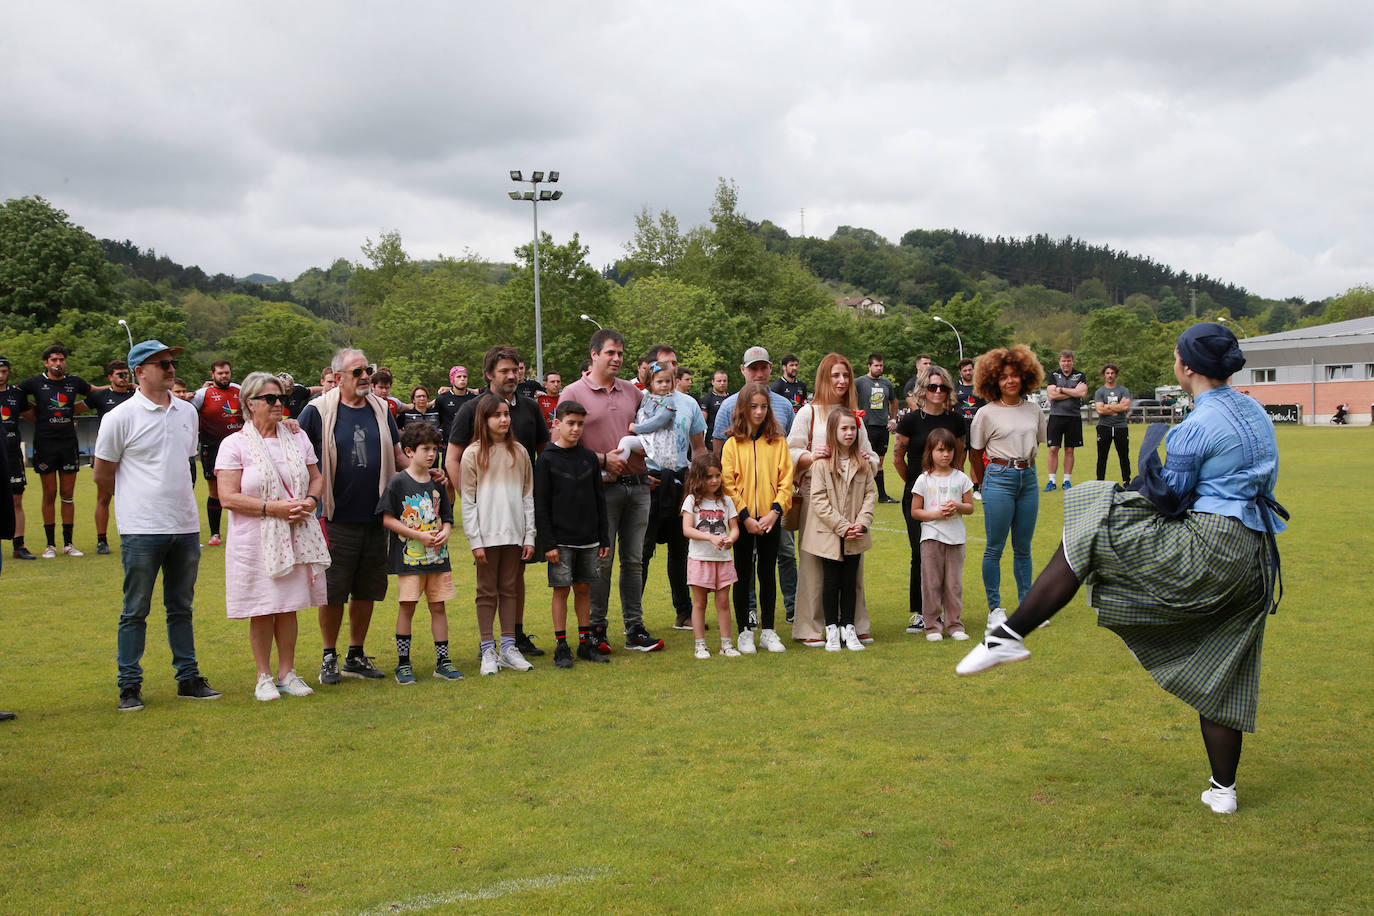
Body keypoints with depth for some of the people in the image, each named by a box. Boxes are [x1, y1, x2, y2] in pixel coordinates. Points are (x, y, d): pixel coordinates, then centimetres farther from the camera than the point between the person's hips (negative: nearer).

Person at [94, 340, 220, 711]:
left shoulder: (187, 412, 10)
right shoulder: (121, 418, -6)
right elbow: (102, 474, 1)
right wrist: (142, 495, 9)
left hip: (186, 526, 5)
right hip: (142, 528, -5)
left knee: (181, 608, 13)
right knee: (135, 611, 2)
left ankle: (188, 678, 21)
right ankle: (129, 686, 10)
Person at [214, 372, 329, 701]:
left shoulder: (297, 438, 10)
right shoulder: (234, 445, -5)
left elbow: (317, 478, 17)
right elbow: (228, 497, -12)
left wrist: (310, 502, -5)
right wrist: (273, 507, -18)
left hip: (296, 537, 4)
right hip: (256, 541, -4)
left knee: (288, 607, 9)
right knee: (262, 611, 2)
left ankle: (287, 673, 19)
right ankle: (264, 677, 15)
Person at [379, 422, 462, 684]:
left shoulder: (438, 483, 9)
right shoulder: (398, 482, -5)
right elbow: (387, 519, -7)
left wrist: (445, 532, -7)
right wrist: (418, 535, -15)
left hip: (437, 557, 4)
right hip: (409, 556, -4)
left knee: (438, 606, 7)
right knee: (406, 606, -2)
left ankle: (442, 661, 13)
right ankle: (403, 663, 9)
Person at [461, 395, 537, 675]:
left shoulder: (519, 452, 8)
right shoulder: (473, 454, -2)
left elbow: (528, 496, 9)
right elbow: (468, 502, -3)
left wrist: (530, 536, 4)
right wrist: (475, 541, -9)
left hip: (514, 534, 3)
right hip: (487, 534, -3)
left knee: (510, 589, 9)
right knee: (487, 591, 2)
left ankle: (508, 648, 15)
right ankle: (488, 651, 8)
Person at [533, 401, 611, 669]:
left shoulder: (589, 458, 8)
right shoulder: (547, 460, -5)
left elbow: (599, 500, 12)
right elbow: (540, 505, -7)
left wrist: (604, 538, 9)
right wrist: (548, 543, -12)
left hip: (589, 539, 4)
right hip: (561, 540, -4)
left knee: (584, 588, 10)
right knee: (561, 589, 0)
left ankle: (586, 643, 18)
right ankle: (561, 647, 8)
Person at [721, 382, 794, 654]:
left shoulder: (777, 442, 4)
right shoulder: (732, 443, -1)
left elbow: (786, 480, 1)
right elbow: (728, 484, -5)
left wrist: (775, 512, -11)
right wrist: (745, 516, -12)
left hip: (770, 518, 2)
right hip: (742, 519, -1)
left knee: (768, 573, 8)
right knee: (743, 575, 5)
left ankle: (768, 631, 17)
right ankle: (744, 632, 13)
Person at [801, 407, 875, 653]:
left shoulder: (863, 462, 4)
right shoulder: (822, 462, -9)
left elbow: (870, 492, 5)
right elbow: (818, 499, -12)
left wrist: (862, 522, -10)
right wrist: (842, 527, -15)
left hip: (855, 537, 3)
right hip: (829, 534, -3)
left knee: (850, 581, 10)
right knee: (831, 581, 5)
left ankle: (848, 628, 19)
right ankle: (832, 630, 15)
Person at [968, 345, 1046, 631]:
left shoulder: (1033, 410, 8)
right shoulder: (987, 414, -4)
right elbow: (975, 453, 3)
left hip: (1028, 478, 4)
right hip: (999, 479, -4)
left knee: (1023, 548, 11)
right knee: (995, 547, -1)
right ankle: (994, 608, 8)